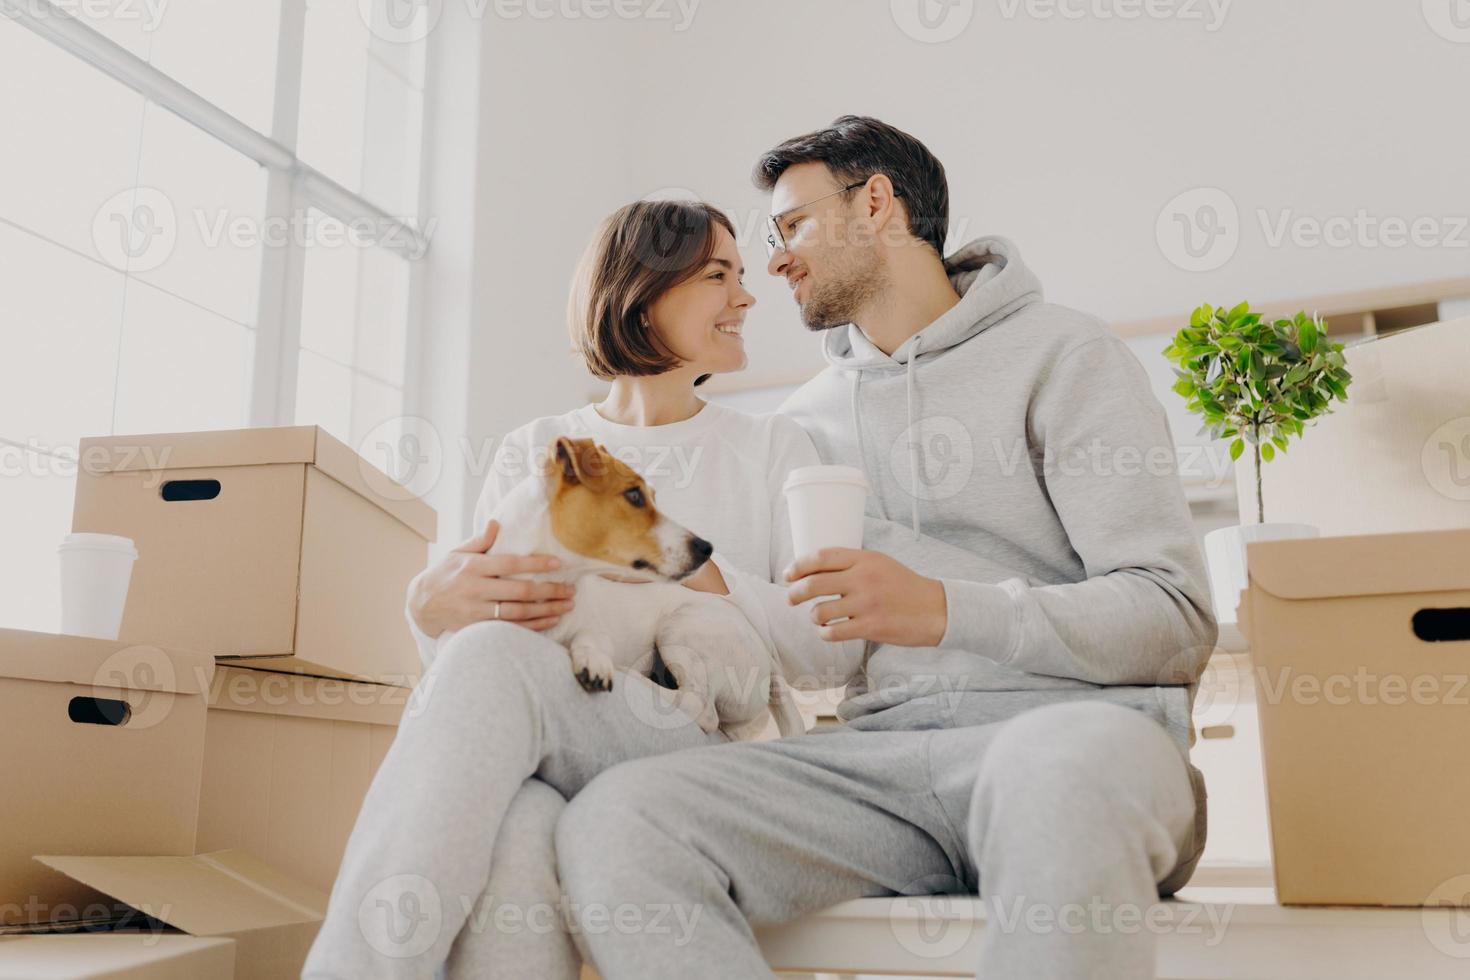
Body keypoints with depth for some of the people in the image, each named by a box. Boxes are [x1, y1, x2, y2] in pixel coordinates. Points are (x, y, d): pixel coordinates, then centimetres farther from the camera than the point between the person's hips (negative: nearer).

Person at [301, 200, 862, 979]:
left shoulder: (771, 446, 16)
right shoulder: (534, 451, 18)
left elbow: (837, 639, 3)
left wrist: (694, 577, -16)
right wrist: (433, 606, -17)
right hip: (542, 768, 1)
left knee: (493, 656, -32)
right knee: (512, 844, -40)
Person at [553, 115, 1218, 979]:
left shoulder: (1060, 353, 6)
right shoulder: (807, 418, 23)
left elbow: (1178, 621, -5)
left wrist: (945, 609, -19)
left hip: (1070, 723, -4)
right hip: (881, 750, 5)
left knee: (1061, 763, -42)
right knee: (615, 819, -22)